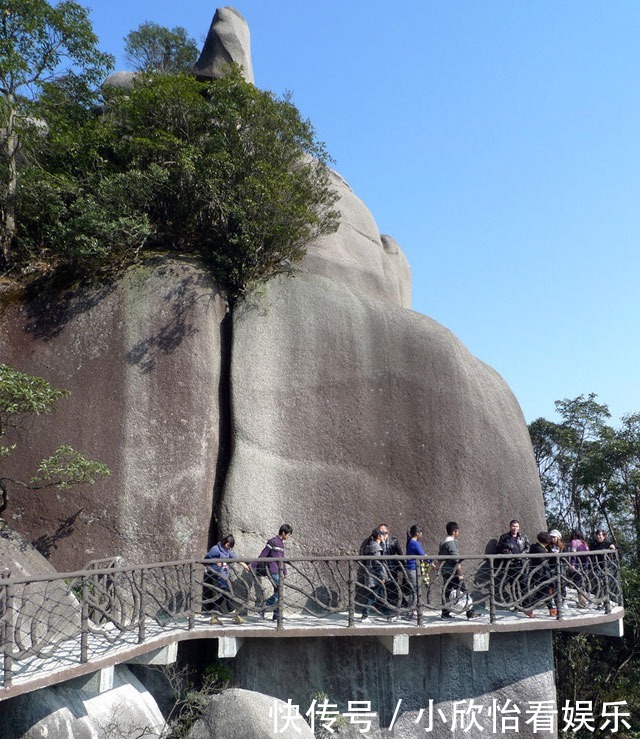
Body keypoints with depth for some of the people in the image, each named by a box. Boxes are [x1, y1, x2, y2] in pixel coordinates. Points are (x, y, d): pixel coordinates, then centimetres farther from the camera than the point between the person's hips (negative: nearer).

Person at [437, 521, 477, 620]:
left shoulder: (443, 542, 14)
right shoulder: (451, 542, -16)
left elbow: (439, 556, 22)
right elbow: (456, 559, -20)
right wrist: (460, 573, -18)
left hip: (445, 571, 9)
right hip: (452, 572, -9)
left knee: (447, 592, 12)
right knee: (463, 591, -4)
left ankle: (445, 613, 13)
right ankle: (470, 612, -2)